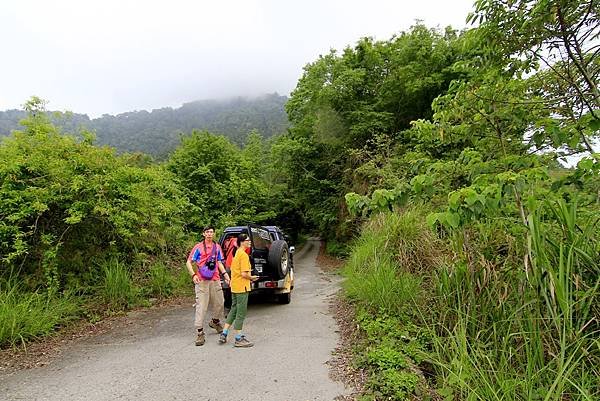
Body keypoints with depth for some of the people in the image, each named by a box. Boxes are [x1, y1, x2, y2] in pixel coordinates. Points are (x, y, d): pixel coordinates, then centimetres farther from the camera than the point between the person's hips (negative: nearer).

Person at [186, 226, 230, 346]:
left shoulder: (217, 247, 9)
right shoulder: (198, 247, -5)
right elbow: (188, 262, -3)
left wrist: (225, 274, 3)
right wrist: (193, 275, -17)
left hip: (215, 280, 5)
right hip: (202, 281, -4)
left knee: (219, 303, 13)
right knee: (201, 306, -4)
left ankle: (215, 321, 41)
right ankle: (200, 333, 4)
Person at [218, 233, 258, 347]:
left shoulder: (237, 253, 12)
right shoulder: (244, 255, -18)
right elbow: (244, 274, -23)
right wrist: (252, 277, -5)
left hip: (234, 286, 9)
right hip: (242, 287, -9)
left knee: (233, 310, 18)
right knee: (241, 313, 0)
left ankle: (223, 335, 22)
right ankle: (238, 339, 7)